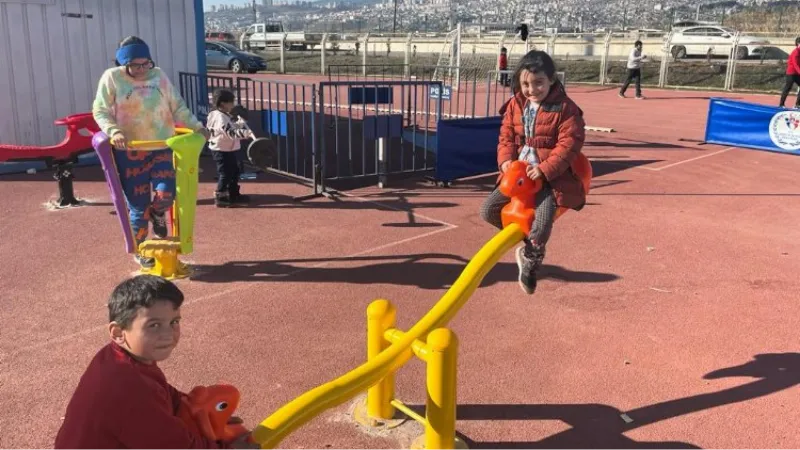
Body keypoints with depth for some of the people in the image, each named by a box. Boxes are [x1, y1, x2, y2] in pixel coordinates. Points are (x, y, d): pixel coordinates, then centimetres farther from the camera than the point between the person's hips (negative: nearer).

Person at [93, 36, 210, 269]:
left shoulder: (158, 75, 5)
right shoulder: (112, 78, -4)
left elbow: (177, 107, 11)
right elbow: (100, 111, -5)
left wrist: (197, 126, 2)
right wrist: (114, 131, -22)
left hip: (161, 147, 2)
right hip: (130, 151, -2)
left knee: (165, 194, -14)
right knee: (138, 204, 2)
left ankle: (157, 215, 25)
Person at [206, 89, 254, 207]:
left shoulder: (225, 116, 11)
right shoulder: (220, 118, -22)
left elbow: (233, 127, 20)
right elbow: (232, 133, -31)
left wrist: (240, 123, 3)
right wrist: (248, 133, -35)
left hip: (228, 150, 11)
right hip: (221, 151, -11)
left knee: (234, 172, 19)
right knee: (225, 174, -6)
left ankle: (234, 194, 30)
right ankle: (219, 198, 2)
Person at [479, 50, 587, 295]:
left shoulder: (565, 108, -10)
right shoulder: (515, 105, 5)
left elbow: (569, 144, -14)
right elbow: (506, 137, 9)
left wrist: (545, 169, -23)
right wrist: (506, 160, -11)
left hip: (550, 177, -5)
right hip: (518, 174, 6)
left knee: (542, 223, -24)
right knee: (488, 210, 0)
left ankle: (530, 261, 6)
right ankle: (527, 240, 21)